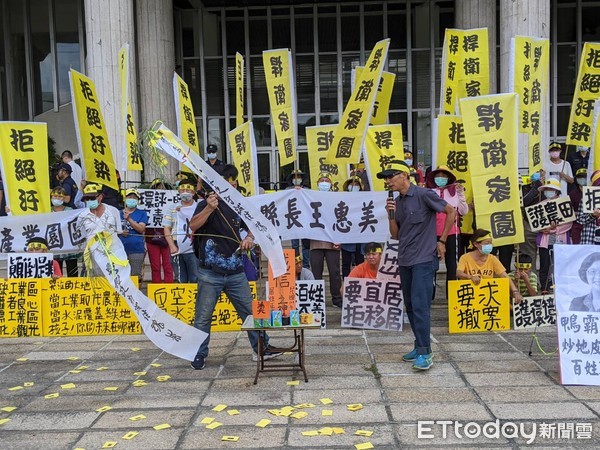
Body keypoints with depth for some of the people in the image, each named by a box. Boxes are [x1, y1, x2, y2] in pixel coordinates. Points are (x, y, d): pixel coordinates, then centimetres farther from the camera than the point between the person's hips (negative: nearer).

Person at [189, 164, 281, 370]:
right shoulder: (207, 204, -5)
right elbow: (193, 226, -24)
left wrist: (249, 238, 2)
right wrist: (209, 209, -39)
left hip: (235, 273, 5)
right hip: (210, 273, -4)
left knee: (250, 311, 10)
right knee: (203, 317, 4)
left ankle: (261, 348, 23)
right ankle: (198, 356, 18)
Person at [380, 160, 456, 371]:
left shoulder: (423, 195, -10)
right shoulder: (396, 202, 10)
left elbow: (451, 212, -4)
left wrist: (441, 241, -4)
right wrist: (391, 216, -4)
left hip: (424, 259, -7)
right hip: (405, 260, 8)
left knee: (420, 305, -12)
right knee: (410, 306, 11)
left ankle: (425, 352, -7)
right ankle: (419, 346, 22)